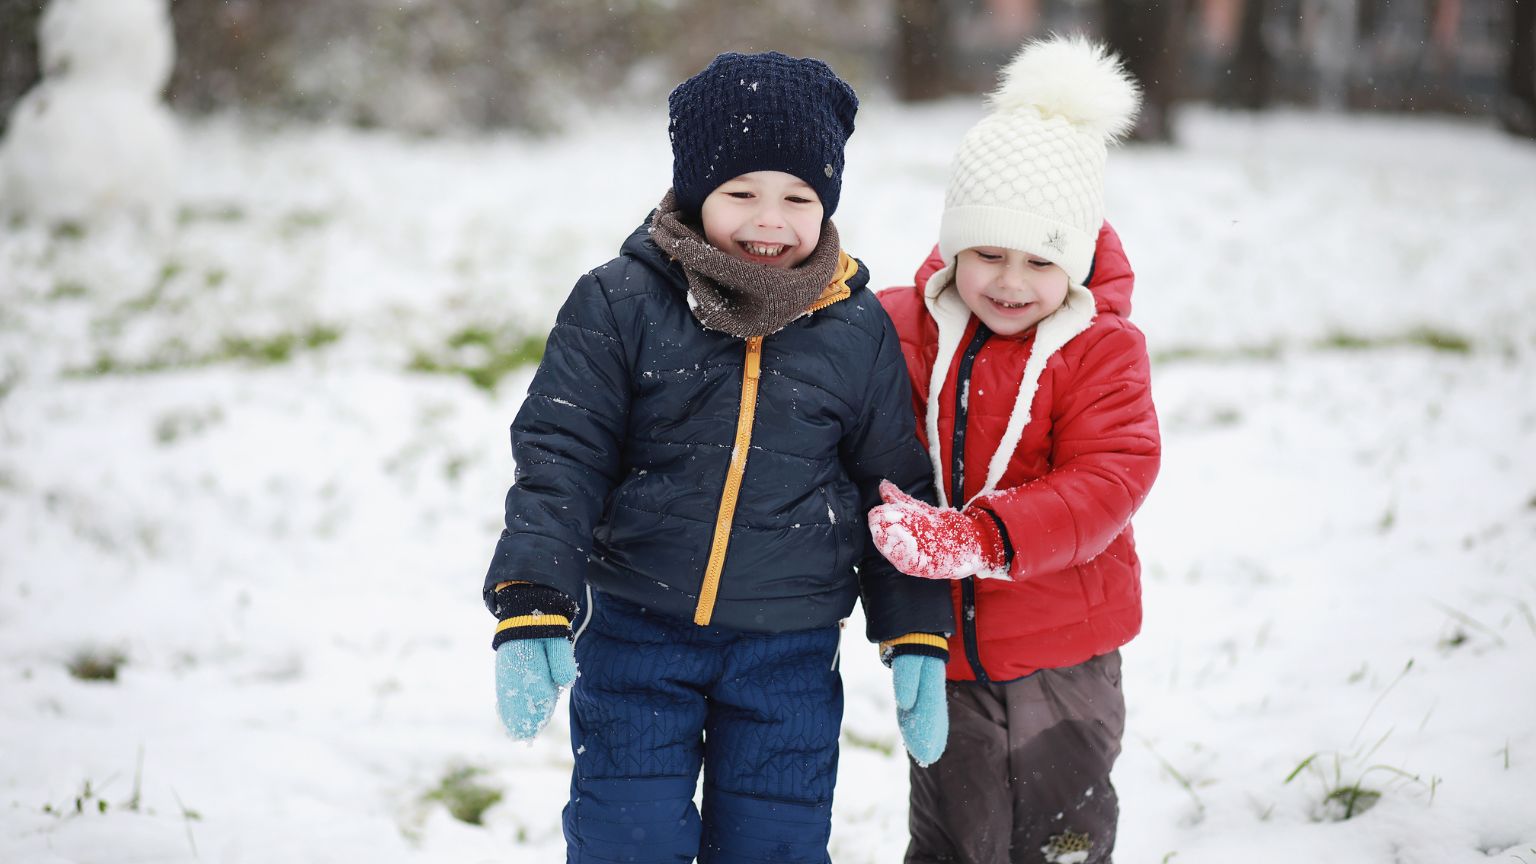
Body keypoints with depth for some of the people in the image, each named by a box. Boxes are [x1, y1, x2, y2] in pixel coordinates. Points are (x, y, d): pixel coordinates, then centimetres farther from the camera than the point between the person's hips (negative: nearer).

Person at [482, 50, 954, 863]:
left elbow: (896, 490, 7)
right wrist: (531, 605, -18)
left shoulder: (859, 331, -1)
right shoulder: (620, 304, -8)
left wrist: (917, 636, 3)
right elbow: (559, 455, -8)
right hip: (635, 638, -1)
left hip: (789, 653, 1)